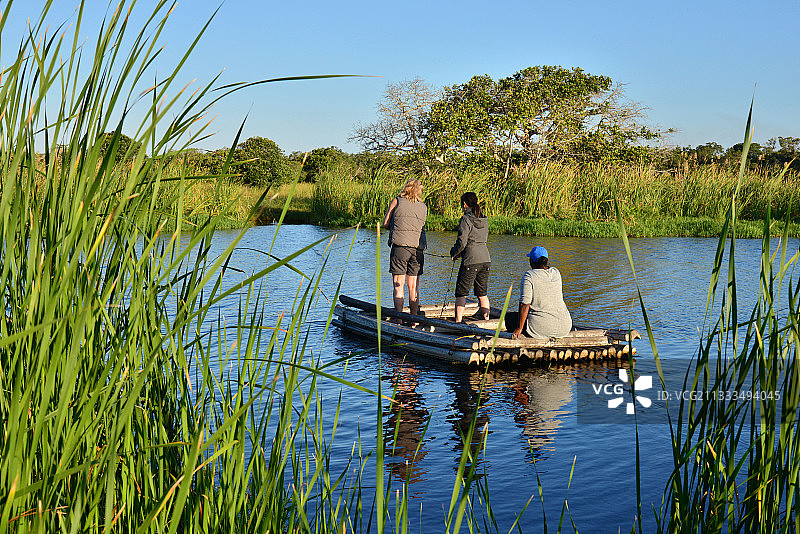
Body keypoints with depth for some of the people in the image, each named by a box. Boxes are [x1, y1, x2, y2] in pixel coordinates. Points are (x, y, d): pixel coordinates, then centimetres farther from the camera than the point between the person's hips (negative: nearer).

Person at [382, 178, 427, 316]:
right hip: (418, 248, 3)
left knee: (398, 285, -3)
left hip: (400, 246, -3)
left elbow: (385, 223, 8)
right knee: (413, 286, 9)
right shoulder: (424, 207, 13)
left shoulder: (396, 201, 4)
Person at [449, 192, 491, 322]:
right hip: (486, 259, 7)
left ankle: (458, 321, -3)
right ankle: (485, 317, 20)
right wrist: (461, 253, 19)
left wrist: (453, 253, 5)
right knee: (482, 293, 16)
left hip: (471, 261, -7)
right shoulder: (484, 220, 11)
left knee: (461, 292, 0)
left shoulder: (466, 219, -11)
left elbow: (462, 242, -16)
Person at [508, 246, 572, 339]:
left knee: (509, 317, 18)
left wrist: (519, 329, -10)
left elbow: (524, 304, -14)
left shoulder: (529, 276, -9)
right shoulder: (556, 272, 8)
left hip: (540, 328, -5)